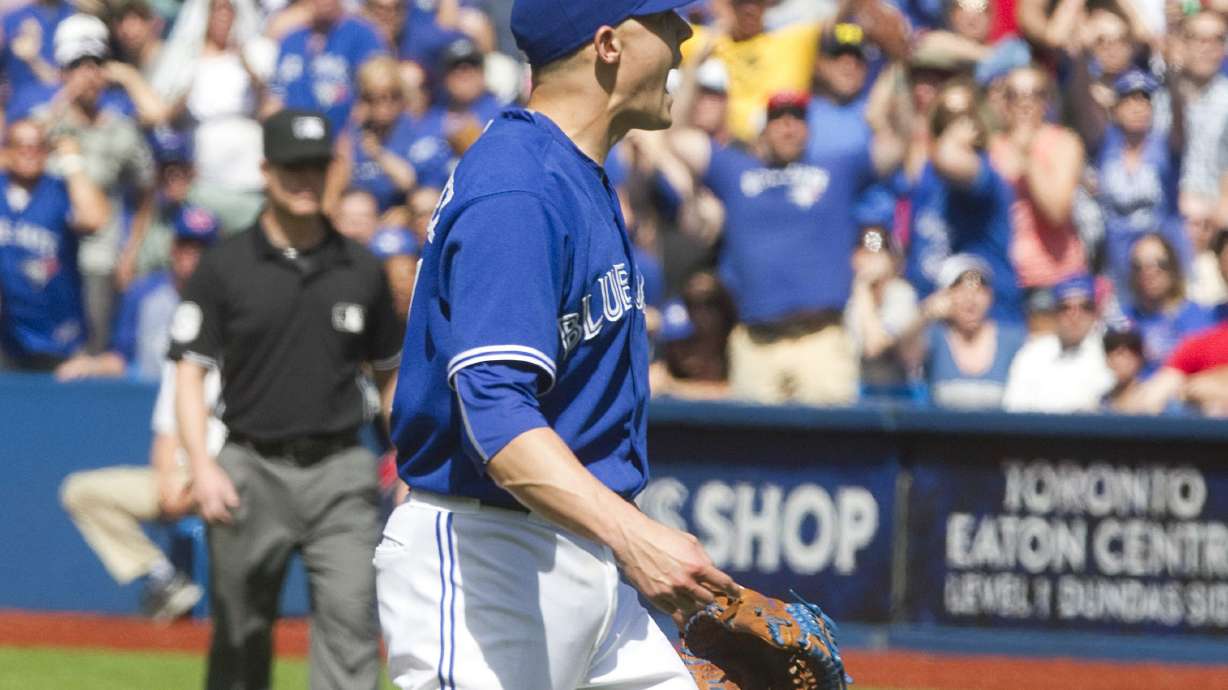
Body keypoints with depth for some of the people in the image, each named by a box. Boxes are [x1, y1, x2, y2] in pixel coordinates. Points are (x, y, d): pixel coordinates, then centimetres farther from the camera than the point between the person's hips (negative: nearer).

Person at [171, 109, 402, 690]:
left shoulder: (361, 271, 9)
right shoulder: (225, 268, 1)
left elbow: (389, 373, 18)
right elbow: (189, 371, -1)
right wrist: (202, 465, -15)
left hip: (340, 473, 1)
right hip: (252, 471, -1)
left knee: (349, 617, -12)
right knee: (240, 633, 7)